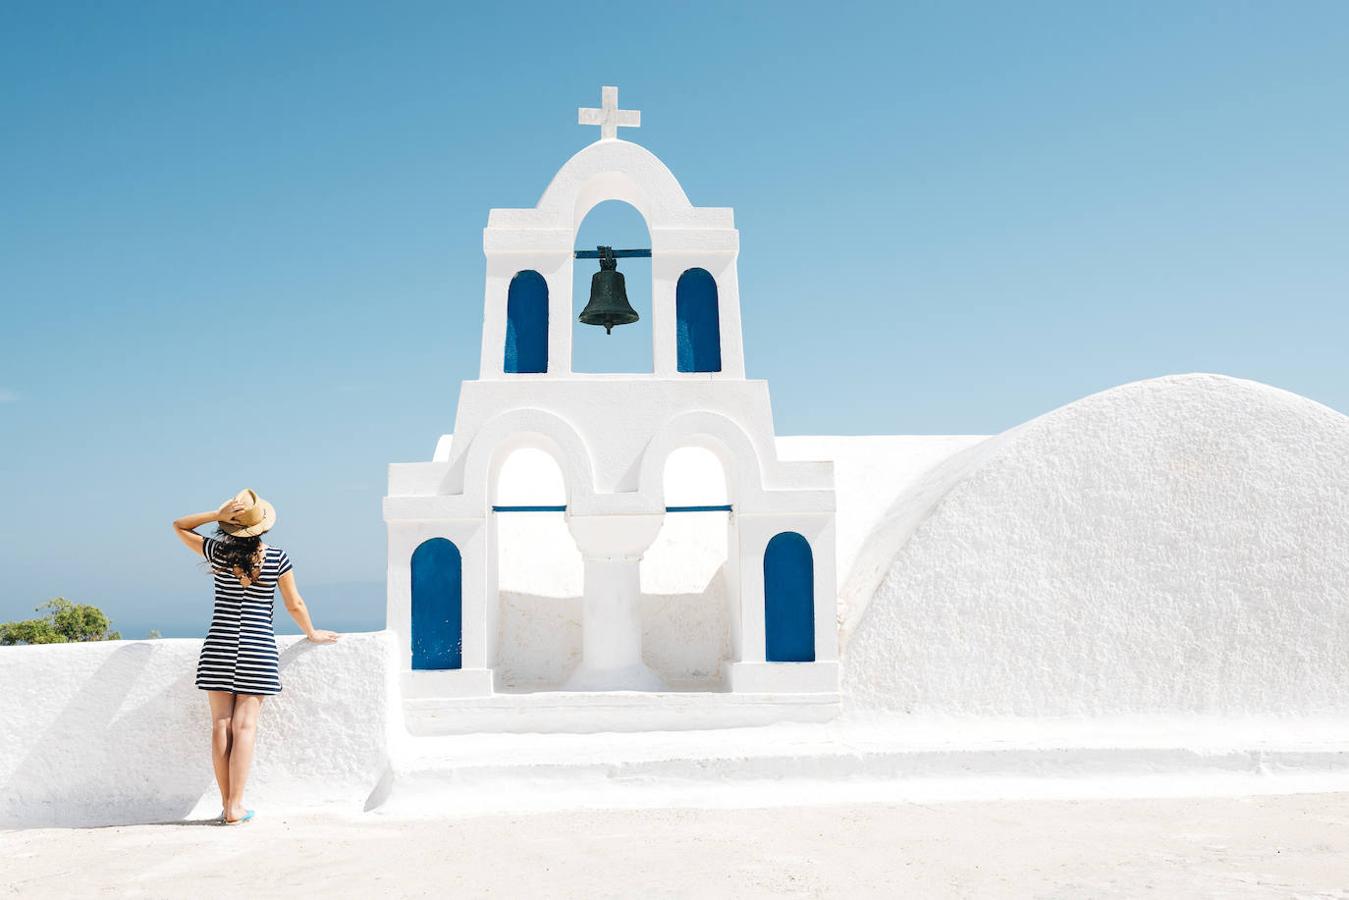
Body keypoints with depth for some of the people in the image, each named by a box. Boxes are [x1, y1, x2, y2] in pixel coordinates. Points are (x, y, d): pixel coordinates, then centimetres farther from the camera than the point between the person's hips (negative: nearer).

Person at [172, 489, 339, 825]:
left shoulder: (218, 552, -3)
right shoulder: (277, 558, -4)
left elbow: (179, 526, 12)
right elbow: (295, 604, 4)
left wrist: (217, 514, -1)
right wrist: (312, 633, 20)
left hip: (219, 646, 1)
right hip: (257, 649, -1)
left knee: (221, 725, 5)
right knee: (244, 726, -1)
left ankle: (226, 803, 9)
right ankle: (235, 807, -2)